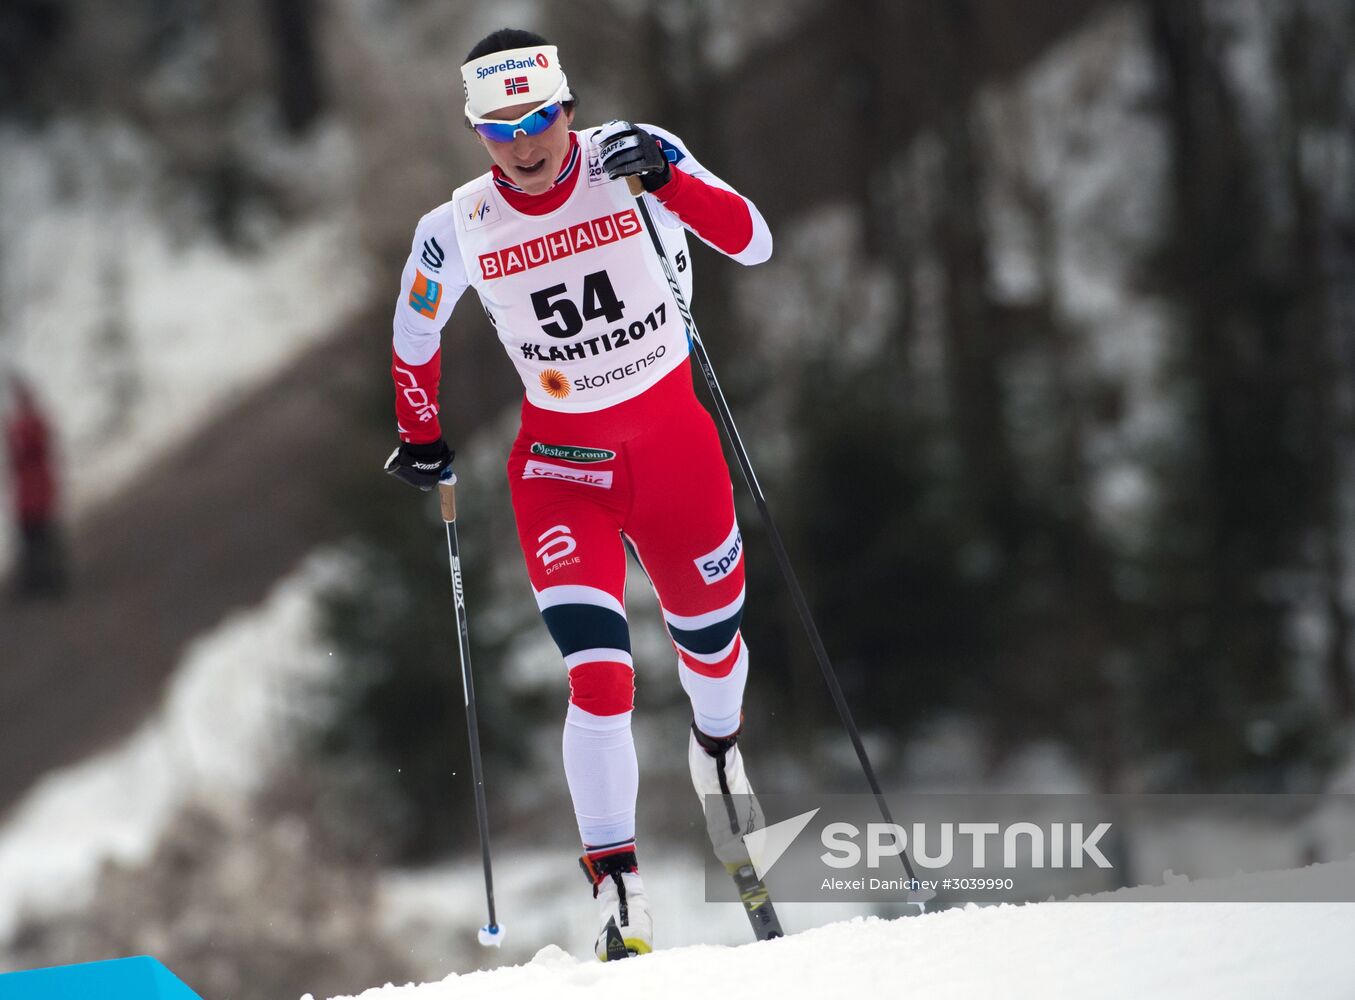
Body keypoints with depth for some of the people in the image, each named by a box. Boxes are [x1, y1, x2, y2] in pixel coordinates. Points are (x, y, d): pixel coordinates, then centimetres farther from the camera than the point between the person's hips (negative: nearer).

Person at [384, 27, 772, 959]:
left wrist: (663, 176, -37)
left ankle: (718, 746, 54)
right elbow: (414, 335, 11)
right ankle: (616, 882, -11)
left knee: (711, 634, 18)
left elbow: (752, 243, -23)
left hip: (675, 439, 1)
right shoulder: (459, 229, -9)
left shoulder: (630, 160, -13)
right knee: (599, 675, -17)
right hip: (562, 458, -1)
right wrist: (421, 441, 18)